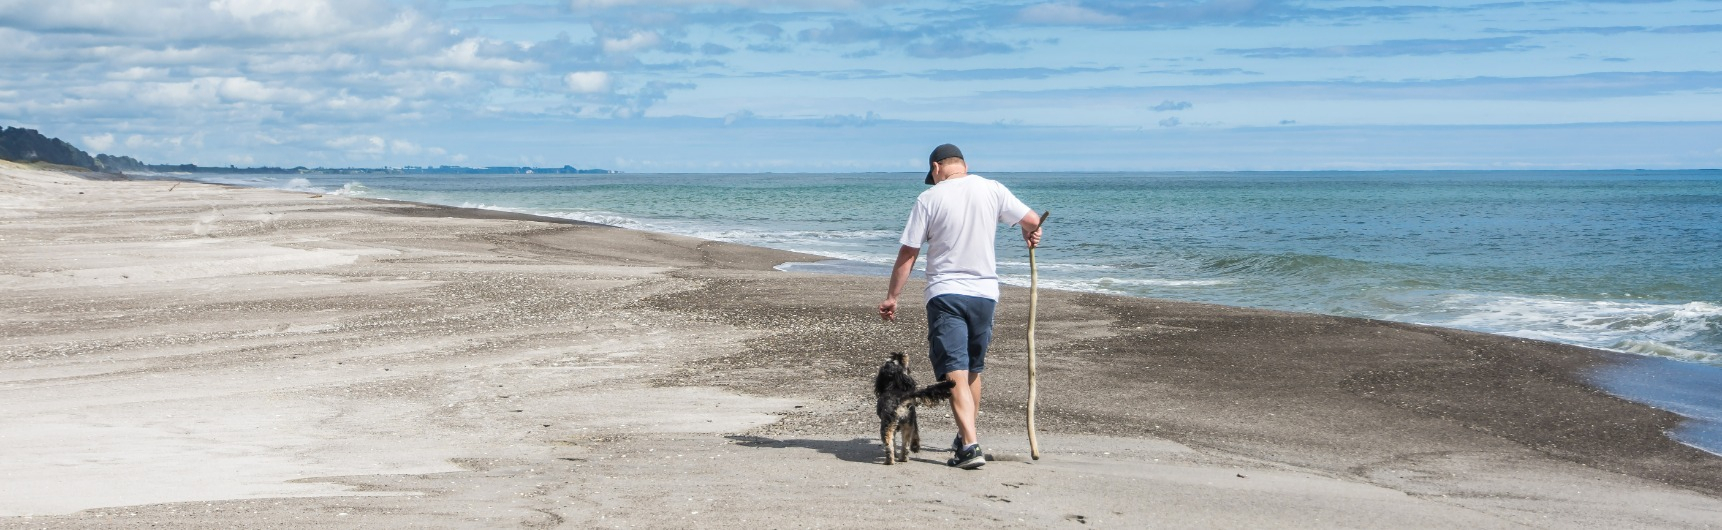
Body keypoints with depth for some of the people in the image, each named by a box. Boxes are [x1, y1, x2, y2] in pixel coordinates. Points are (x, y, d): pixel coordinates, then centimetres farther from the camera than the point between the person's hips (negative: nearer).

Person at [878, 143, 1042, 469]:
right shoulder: (992, 189, 2)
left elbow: (907, 254, -4)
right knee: (973, 370, 20)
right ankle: (966, 435, 34)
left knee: (955, 373, -8)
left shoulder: (929, 198, -5)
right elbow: (1033, 222, 7)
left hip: (945, 293, -4)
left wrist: (892, 297, 4)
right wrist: (1030, 236, 31)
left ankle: (970, 445, -21)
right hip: (985, 292, 4)